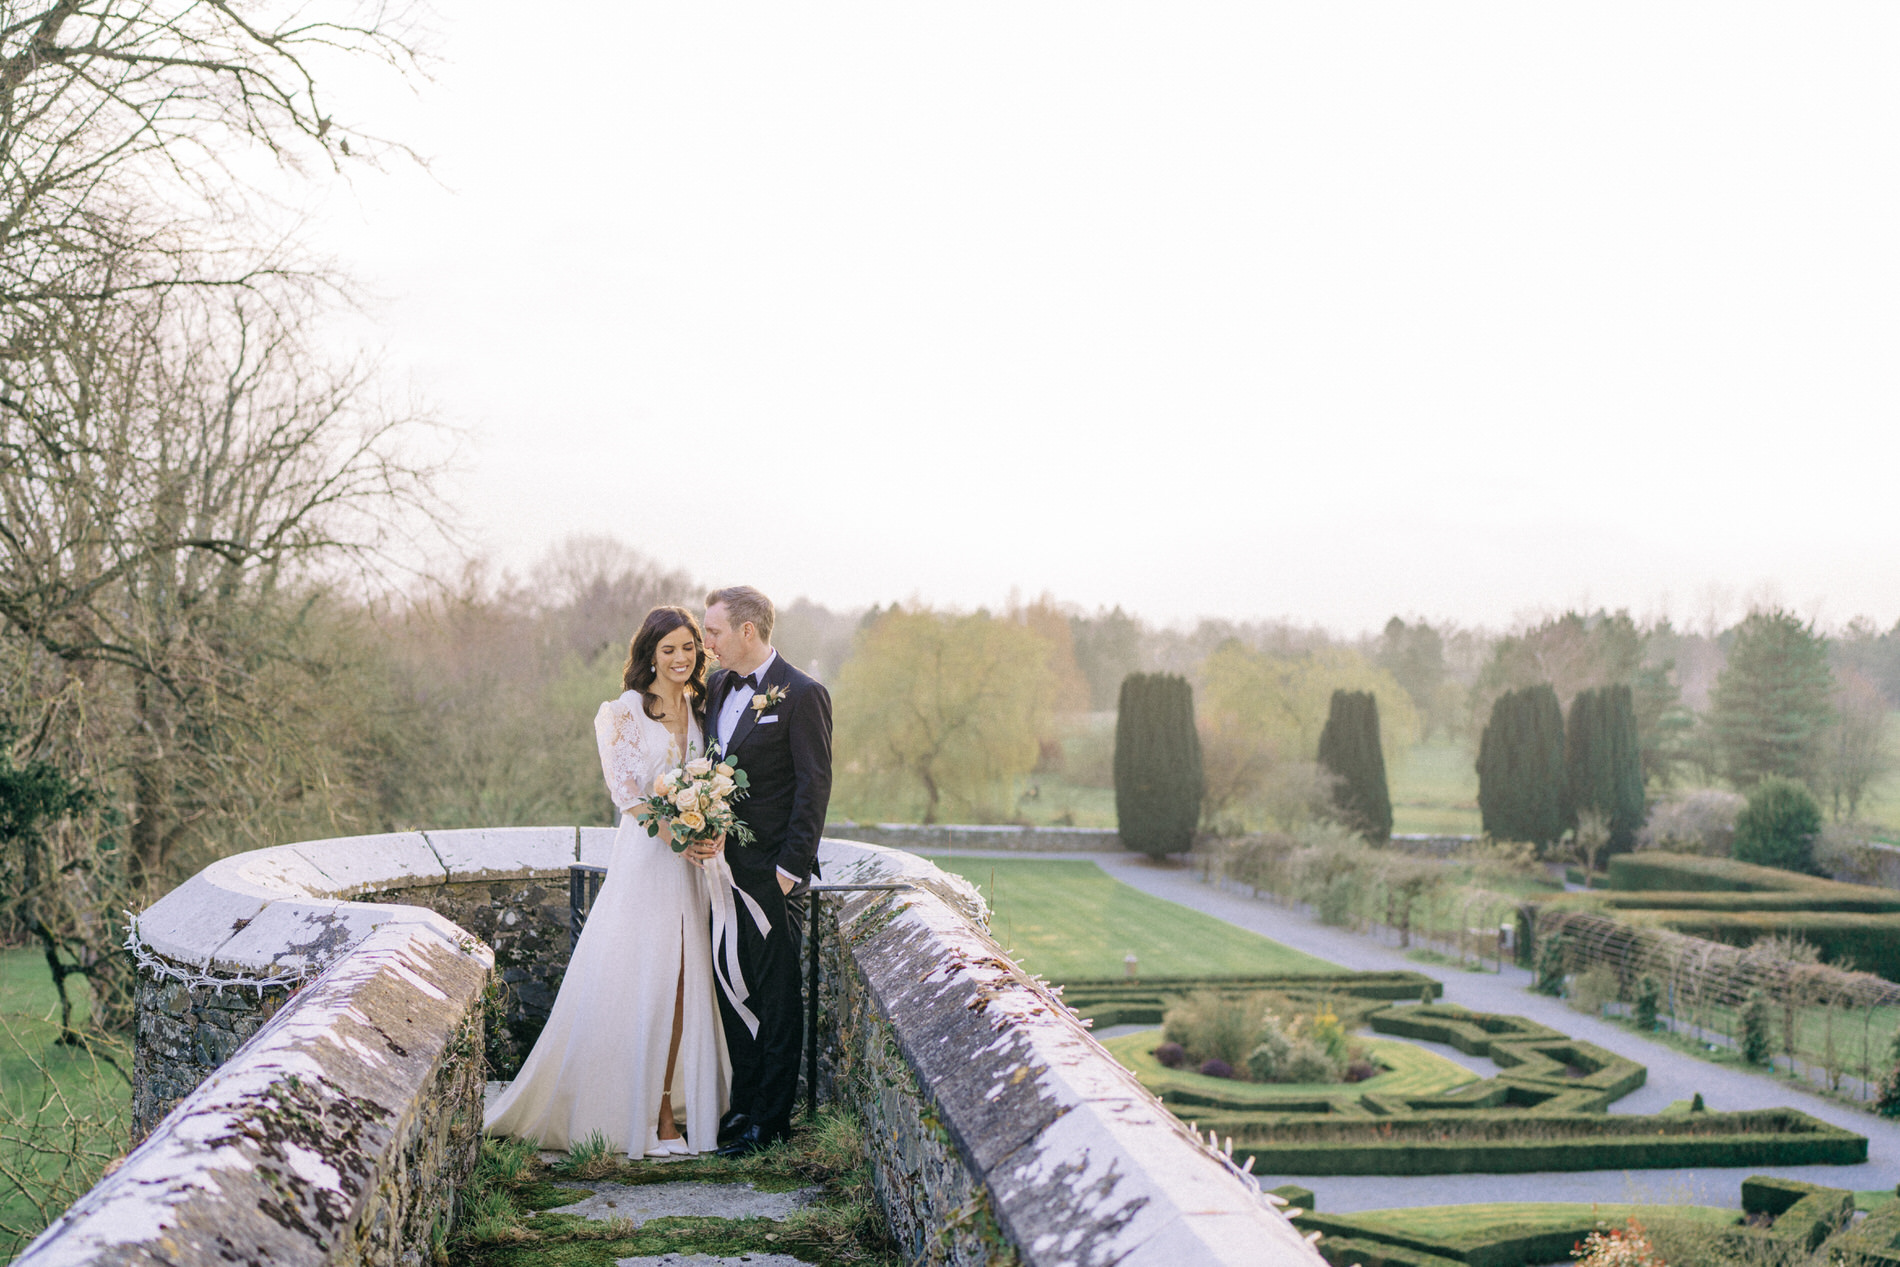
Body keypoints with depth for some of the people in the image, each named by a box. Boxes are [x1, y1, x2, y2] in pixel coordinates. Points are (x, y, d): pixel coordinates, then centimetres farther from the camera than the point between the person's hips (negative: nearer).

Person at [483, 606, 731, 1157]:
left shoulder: (699, 712, 13)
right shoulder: (621, 714, -2)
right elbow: (625, 791, -9)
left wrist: (711, 832, -7)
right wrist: (675, 836, -21)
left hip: (692, 868, 5)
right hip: (644, 858, -5)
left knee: (682, 986, 3)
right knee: (636, 984, -3)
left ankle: (667, 1112, 10)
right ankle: (634, 1117, 6)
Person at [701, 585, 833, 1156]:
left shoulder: (801, 695, -11)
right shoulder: (716, 686, 11)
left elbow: (814, 786, -12)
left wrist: (790, 866, -15)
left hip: (771, 872, -7)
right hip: (723, 863, 7)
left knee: (775, 996, 2)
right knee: (731, 988, 12)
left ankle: (770, 1119, 11)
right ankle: (744, 1103, 24)